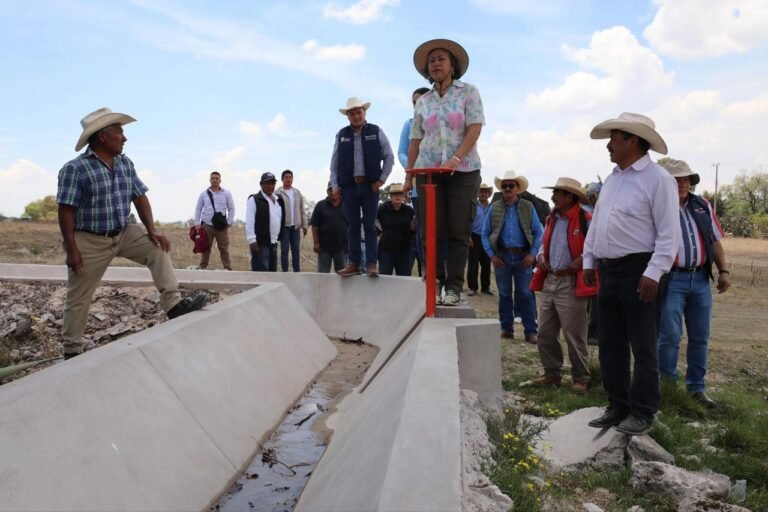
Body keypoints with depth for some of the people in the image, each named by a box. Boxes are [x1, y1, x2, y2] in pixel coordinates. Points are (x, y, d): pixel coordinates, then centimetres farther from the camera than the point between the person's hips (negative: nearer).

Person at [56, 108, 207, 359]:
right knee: (78, 298, 5)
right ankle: (71, 350, 19)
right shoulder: (74, 169, -16)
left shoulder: (125, 163, 2)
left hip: (124, 233, 5)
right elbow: (65, 211, -17)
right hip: (89, 241, -5)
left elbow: (140, 197, 4)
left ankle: (173, 304, -16)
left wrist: (152, 230, -7)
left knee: (158, 248, -14)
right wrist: (72, 250, -20)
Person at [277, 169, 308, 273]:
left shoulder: (297, 192, 11)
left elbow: (302, 210, 12)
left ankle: (297, 271, 13)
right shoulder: (278, 193, -3)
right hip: (284, 226, -4)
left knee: (296, 250, 7)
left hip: (295, 226, 4)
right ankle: (285, 272, 5)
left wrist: (304, 224, 8)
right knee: (284, 250, 0)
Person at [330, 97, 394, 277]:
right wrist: (335, 185, 3)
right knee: (353, 226, 5)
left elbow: (389, 157, 5)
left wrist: (381, 179, -2)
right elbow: (334, 162, 10)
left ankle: (371, 264, 4)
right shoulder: (341, 135, 8)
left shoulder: (376, 132, 3)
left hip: (370, 185, -2)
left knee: (370, 226, 1)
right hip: (349, 186, 2)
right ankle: (354, 263, 10)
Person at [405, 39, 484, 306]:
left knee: (459, 231, -2)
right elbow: (415, 141, 13)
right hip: (428, 171, 3)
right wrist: (409, 175, 9)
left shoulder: (468, 92, 5)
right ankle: (433, 282, 10)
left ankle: (453, 287, 4)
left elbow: (475, 128, -6)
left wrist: (456, 158, -19)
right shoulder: (423, 101, 13)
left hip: (463, 171, -2)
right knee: (431, 229, 0)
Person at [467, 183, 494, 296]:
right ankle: (472, 287, 6)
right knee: (473, 264, -1)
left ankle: (485, 287, 19)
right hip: (475, 238, -3)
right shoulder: (473, 206, 0)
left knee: (486, 264, 8)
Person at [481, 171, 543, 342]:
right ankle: (506, 328, 18)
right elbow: (485, 234, 6)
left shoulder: (528, 207, 5)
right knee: (504, 294, 9)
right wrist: (492, 255, -3)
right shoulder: (494, 208, 6)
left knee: (526, 294, 1)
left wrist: (533, 254, -6)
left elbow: (538, 233, 4)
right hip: (501, 257, 1)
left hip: (523, 257, -1)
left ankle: (530, 331, 6)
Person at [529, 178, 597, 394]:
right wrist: (540, 256, 8)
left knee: (574, 336, 0)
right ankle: (552, 373, 25)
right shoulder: (552, 219, 16)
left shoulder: (585, 220, -8)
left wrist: (576, 264, -19)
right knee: (545, 334, 11)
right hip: (548, 282, 8)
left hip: (571, 285, -7)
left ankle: (580, 378, 15)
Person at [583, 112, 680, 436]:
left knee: (642, 347, 2)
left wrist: (653, 273, -20)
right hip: (608, 271, 8)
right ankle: (617, 407, 25)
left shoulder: (657, 179, -9)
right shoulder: (612, 180, 15)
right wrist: (588, 261, 16)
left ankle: (642, 413, 14)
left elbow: (669, 233, -14)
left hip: (637, 272, -8)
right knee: (609, 345, 12)